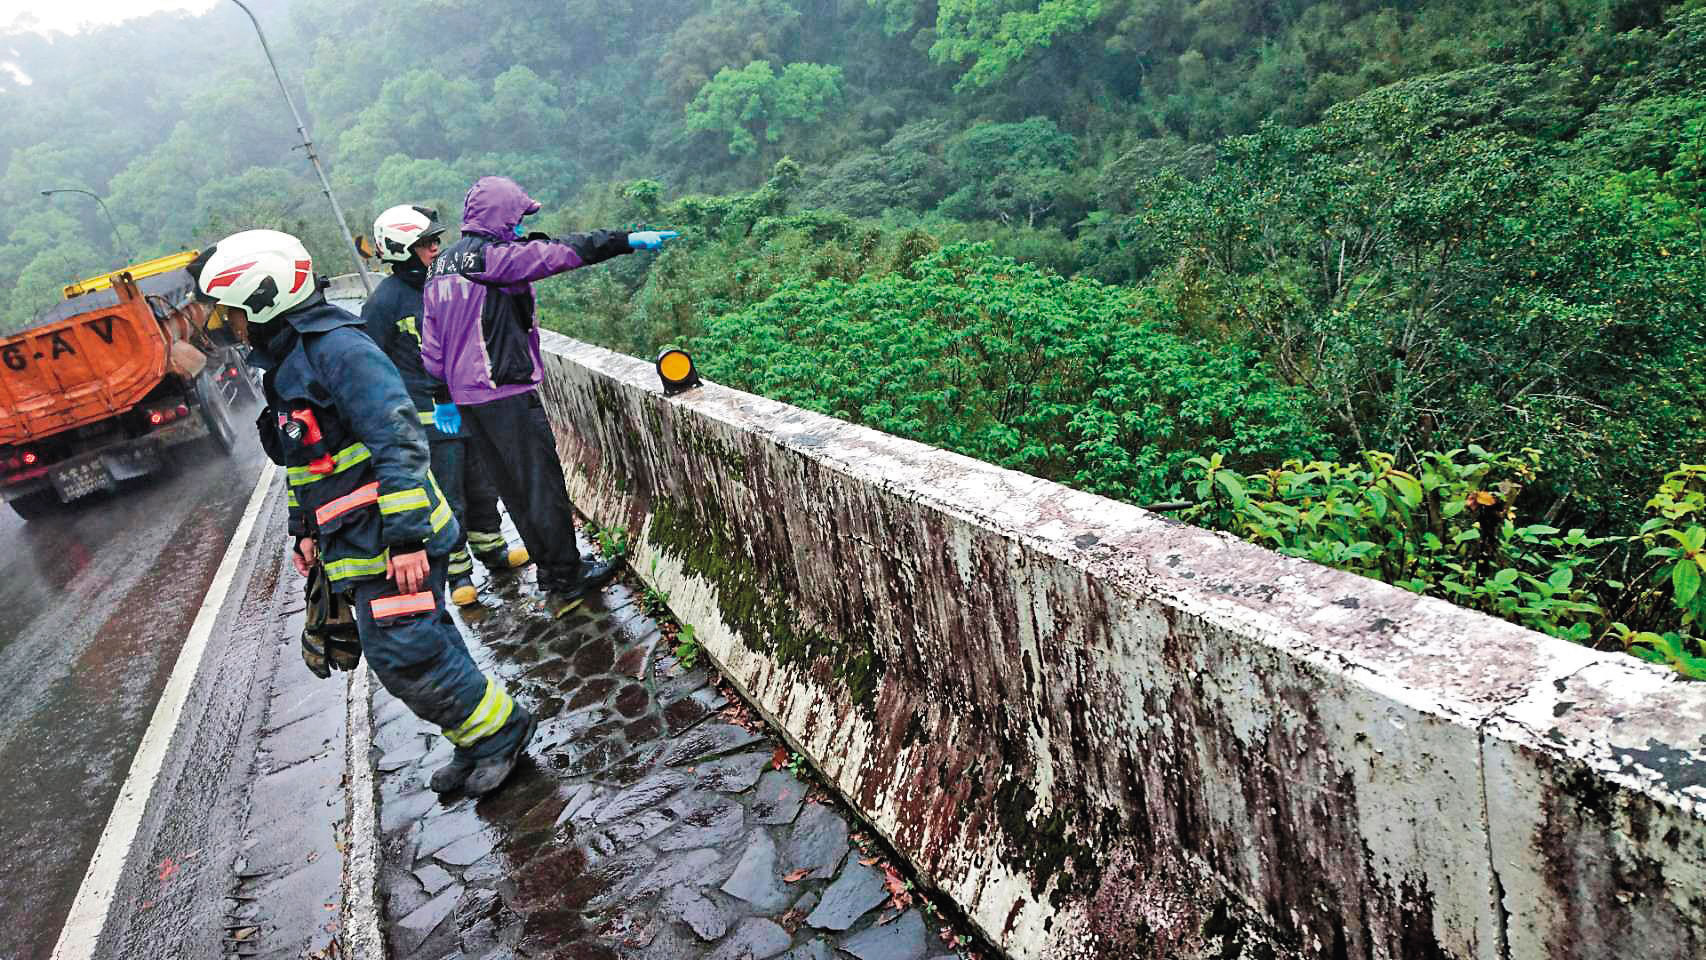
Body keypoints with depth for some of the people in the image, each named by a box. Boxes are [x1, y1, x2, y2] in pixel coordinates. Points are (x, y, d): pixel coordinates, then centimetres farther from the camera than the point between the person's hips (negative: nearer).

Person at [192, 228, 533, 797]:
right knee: (423, 647, 13)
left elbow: (399, 440, -24)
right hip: (352, 545, 10)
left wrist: (407, 536, -26)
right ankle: (477, 744, 26)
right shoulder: (285, 361, 16)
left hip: (391, 544, -10)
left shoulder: (339, 349, -17)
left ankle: (499, 731, 12)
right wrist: (303, 531, 23)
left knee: (406, 656, -6)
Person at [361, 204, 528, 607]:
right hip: (431, 419, -7)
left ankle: (491, 549, 35)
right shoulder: (385, 300, -13)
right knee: (447, 501, 2)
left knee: (482, 486, 18)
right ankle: (458, 572, 16)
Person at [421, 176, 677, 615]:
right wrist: (627, 241, -17)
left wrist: (443, 398, 19)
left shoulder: (440, 266, 16)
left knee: (514, 488, 14)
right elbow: (560, 252, -18)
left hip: (467, 395, 9)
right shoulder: (491, 256, -12)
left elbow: (432, 343, 17)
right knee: (543, 486, -1)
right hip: (507, 393, -9)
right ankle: (566, 582, 5)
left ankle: (552, 573, 24)